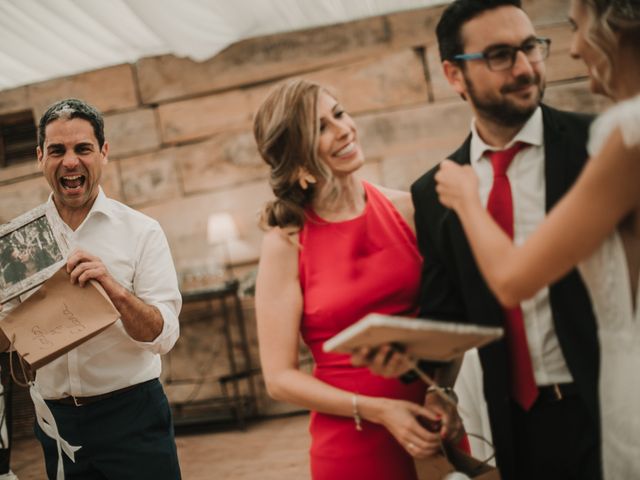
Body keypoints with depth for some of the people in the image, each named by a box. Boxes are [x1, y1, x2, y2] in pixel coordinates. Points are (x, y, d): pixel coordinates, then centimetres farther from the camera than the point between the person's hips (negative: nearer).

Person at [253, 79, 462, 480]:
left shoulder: (406, 210, -3)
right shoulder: (287, 243, -9)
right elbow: (280, 376, -7)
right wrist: (377, 411, -16)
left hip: (435, 427, 3)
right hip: (353, 442, -2)